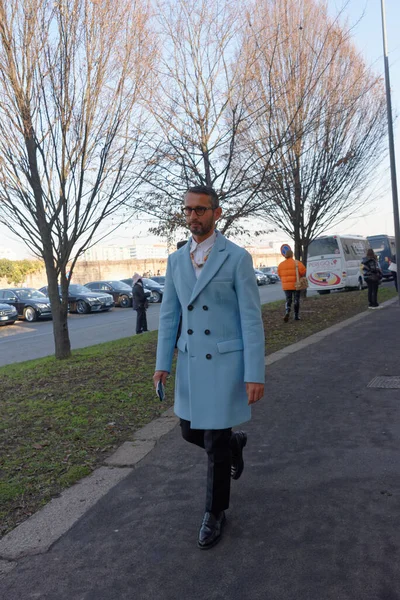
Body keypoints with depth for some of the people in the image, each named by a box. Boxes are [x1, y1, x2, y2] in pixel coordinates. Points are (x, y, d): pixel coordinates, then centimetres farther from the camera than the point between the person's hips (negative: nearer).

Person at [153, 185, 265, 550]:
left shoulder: (238, 258, -10)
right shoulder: (176, 260, 6)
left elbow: (251, 319, -12)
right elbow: (169, 315, 9)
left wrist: (255, 374, -15)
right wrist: (163, 364, 3)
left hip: (227, 362, -5)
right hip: (191, 364, 6)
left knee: (215, 443, 2)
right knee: (192, 432, 17)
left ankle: (215, 512, 26)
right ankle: (235, 443, 49)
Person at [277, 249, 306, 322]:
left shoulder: (281, 264, 1)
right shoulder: (297, 263, -8)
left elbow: (279, 275, 3)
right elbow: (303, 271, -14)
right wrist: (300, 276, 6)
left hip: (286, 286, 2)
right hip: (296, 285, -2)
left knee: (288, 300, 10)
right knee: (296, 300, 10)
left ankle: (287, 312, -16)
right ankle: (296, 316, 14)